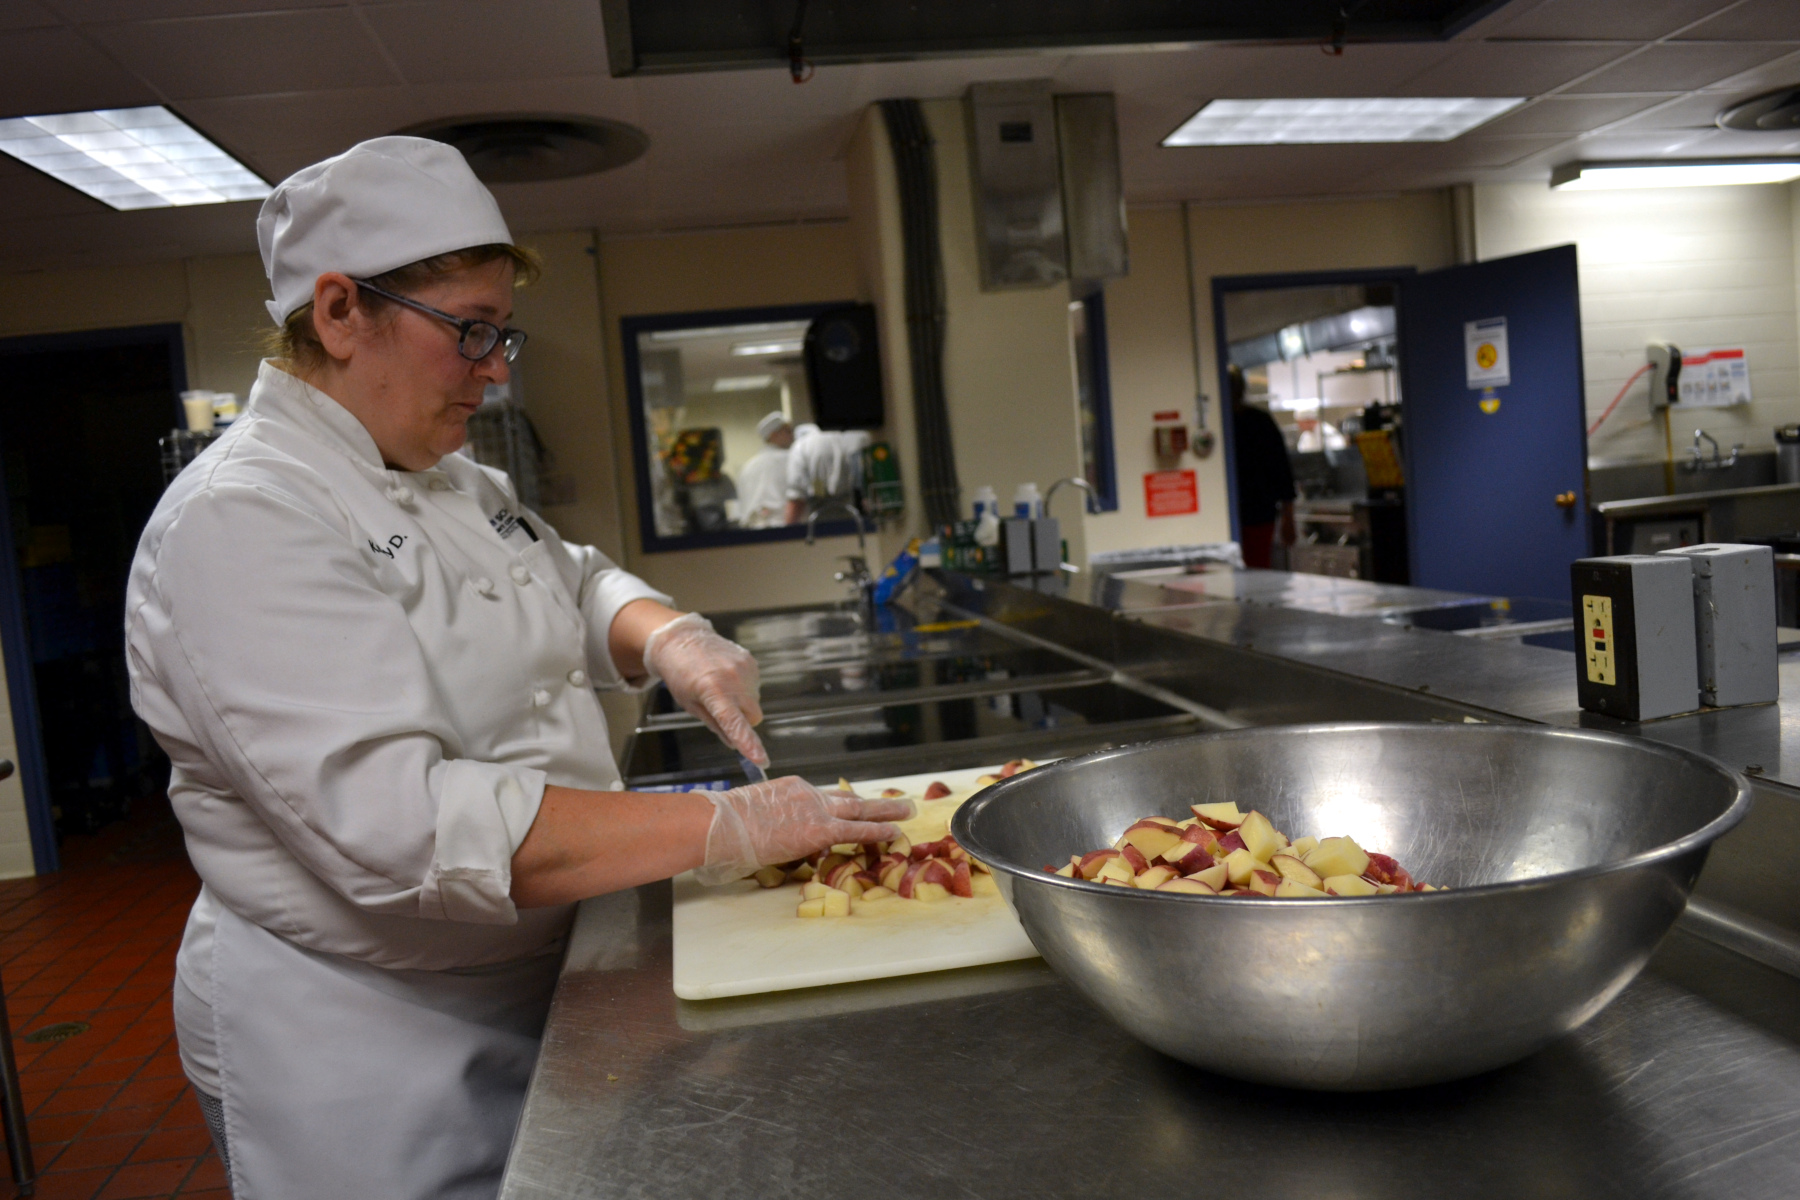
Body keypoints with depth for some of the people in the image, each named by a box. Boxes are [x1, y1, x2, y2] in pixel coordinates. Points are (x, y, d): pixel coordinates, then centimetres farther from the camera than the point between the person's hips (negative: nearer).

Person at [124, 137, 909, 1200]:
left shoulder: (454, 484, 5)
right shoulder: (238, 523, -23)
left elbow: (577, 585, 17)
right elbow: (401, 824, -33)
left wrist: (668, 639, -7)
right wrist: (726, 828, -32)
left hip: (533, 989, 8)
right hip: (368, 1046, -8)